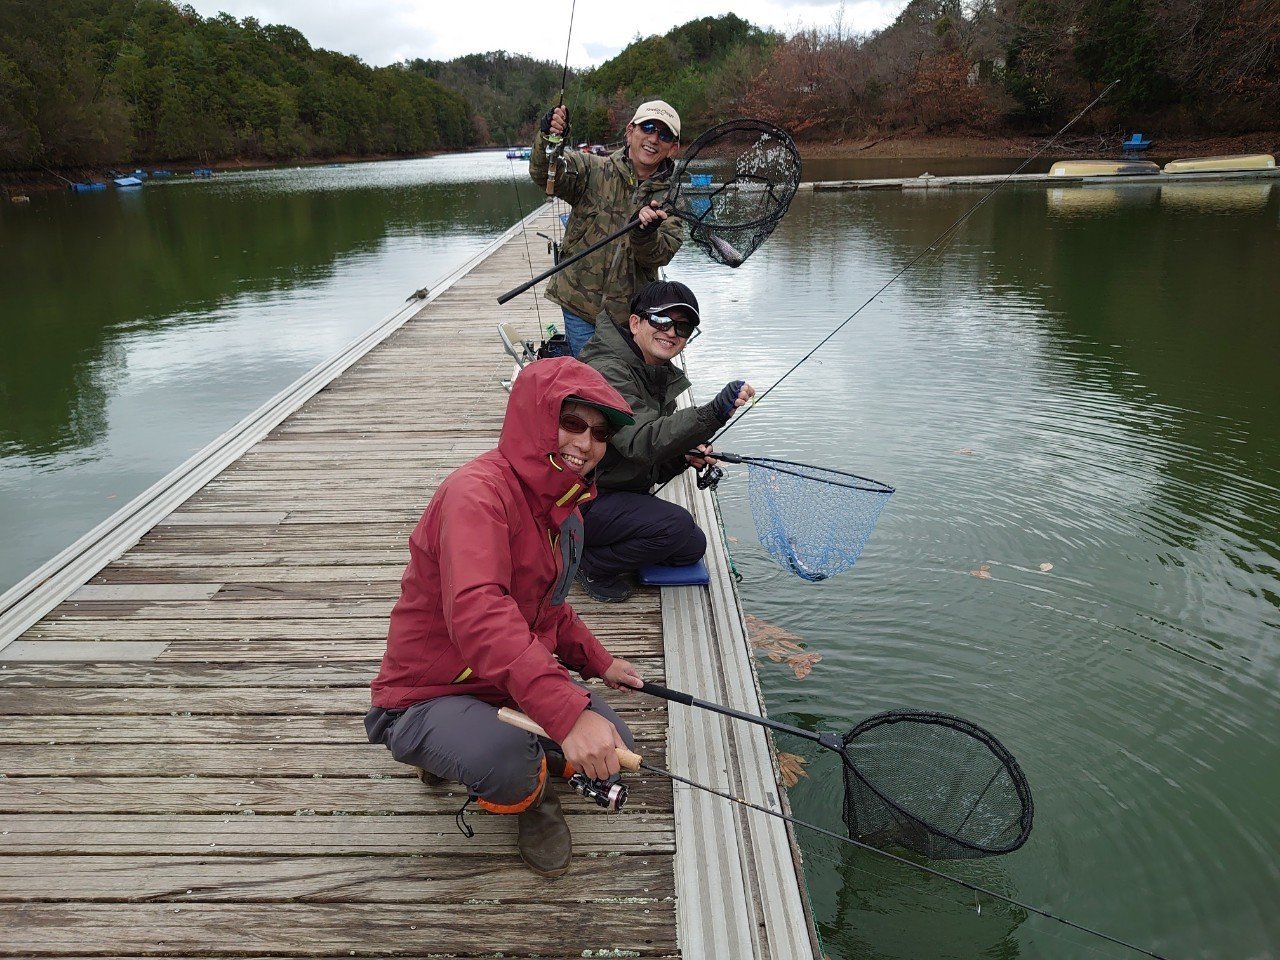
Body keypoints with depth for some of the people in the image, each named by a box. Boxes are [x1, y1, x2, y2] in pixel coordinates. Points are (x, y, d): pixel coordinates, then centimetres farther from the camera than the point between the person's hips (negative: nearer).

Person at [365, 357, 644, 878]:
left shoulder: (564, 503, 5)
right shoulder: (479, 491, -27)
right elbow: (477, 614, -44)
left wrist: (599, 663, 15)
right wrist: (569, 710, -53)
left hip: (514, 683, 9)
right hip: (428, 696, -8)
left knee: (613, 747, 5)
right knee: (512, 767, -35)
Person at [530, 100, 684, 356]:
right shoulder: (594, 170, 1)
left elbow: (661, 255, -11)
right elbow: (545, 174, -14)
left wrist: (645, 233, -34)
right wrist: (548, 140, -35)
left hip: (632, 316, 2)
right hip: (581, 307, -2)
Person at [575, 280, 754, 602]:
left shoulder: (663, 376, 8)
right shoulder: (606, 371, -23)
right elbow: (640, 443, -37)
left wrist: (684, 455, -6)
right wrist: (712, 414, -50)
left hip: (623, 493, 10)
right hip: (582, 501, -10)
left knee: (693, 547, 11)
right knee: (675, 524, -27)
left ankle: (589, 545, 16)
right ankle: (591, 564, -5)